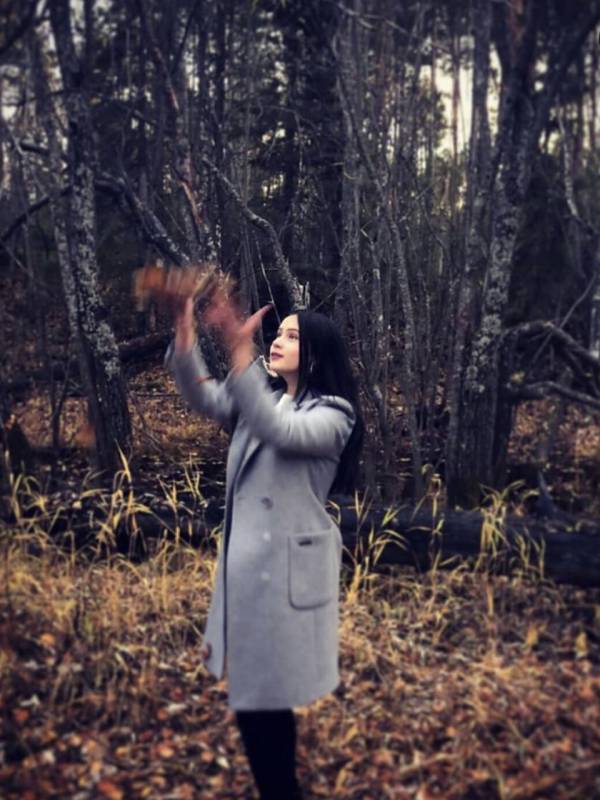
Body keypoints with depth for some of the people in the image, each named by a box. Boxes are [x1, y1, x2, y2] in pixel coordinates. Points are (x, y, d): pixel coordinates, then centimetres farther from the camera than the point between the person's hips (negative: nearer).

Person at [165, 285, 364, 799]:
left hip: (287, 569, -7)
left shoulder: (332, 415, -9)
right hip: (244, 560, 7)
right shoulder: (260, 396, 12)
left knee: (267, 702, 3)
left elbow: (280, 431, -28)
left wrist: (240, 353, -38)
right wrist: (185, 335, -19)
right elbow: (205, 398, -4)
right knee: (252, 697, 16)